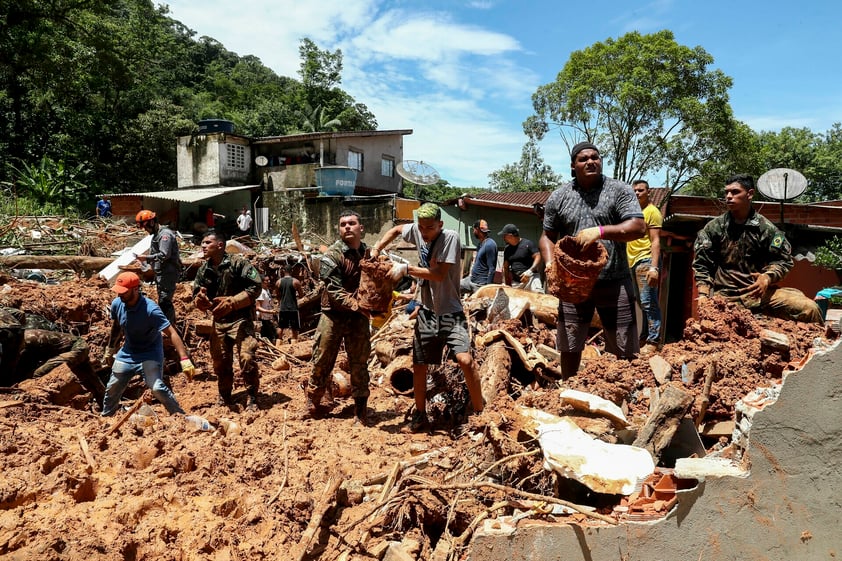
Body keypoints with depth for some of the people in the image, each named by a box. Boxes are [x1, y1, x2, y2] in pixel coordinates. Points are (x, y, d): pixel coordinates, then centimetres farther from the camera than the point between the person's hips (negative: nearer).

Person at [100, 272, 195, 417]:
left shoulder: (150, 310, -30)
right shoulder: (117, 304, -11)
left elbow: (171, 333, -35)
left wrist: (185, 359, -44)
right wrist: (110, 350, 20)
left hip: (150, 353, -6)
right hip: (127, 352, 6)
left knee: (157, 388, -22)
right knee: (112, 387, 15)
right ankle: (105, 417, 41)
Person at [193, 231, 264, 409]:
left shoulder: (238, 262, -11)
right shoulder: (203, 270, 8)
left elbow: (256, 286, -16)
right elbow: (198, 299, 12)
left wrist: (232, 302, -22)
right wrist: (200, 300, -14)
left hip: (241, 318, -6)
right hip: (219, 321, 6)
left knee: (247, 357, -15)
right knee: (220, 361, 11)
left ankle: (252, 399, 0)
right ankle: (224, 399, 29)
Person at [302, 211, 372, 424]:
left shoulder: (369, 254, 4)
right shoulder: (333, 254, -9)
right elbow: (334, 290, -16)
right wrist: (356, 305, -26)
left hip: (359, 318, 3)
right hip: (334, 315, -3)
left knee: (360, 365, 9)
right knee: (322, 362, 6)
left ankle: (361, 410, 22)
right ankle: (312, 403, 25)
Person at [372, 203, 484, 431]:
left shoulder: (450, 238, -17)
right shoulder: (417, 231, -2)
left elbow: (439, 274, -22)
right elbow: (396, 230, 19)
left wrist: (406, 269, -19)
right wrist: (376, 249, 5)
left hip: (450, 312, -5)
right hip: (426, 312, 5)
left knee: (465, 360, -23)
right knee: (419, 365, 12)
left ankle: (479, 413, -6)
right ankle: (420, 415, 31)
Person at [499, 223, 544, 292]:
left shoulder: (527, 243, -5)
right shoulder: (507, 249, 13)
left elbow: (538, 257, -8)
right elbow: (505, 267, 19)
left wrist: (530, 271, -21)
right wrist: (507, 285, 16)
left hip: (530, 278, -6)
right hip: (515, 282, 6)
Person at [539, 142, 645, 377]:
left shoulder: (619, 190, -1)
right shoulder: (558, 197, 5)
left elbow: (638, 227, -11)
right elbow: (548, 236, 11)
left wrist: (600, 231, -24)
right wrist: (550, 263, -8)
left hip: (614, 283, -2)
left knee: (625, 350, 5)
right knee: (569, 347, 11)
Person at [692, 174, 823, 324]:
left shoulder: (765, 228, 4)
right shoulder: (713, 228, 5)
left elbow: (783, 260, 9)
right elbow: (701, 264, 5)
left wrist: (767, 278, -13)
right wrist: (703, 294, -8)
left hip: (760, 291, 1)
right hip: (725, 294, 0)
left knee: (809, 308, -17)